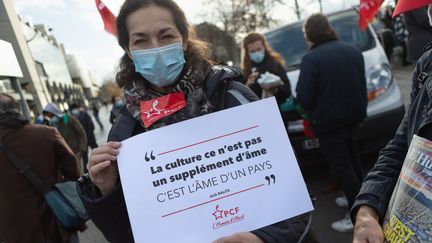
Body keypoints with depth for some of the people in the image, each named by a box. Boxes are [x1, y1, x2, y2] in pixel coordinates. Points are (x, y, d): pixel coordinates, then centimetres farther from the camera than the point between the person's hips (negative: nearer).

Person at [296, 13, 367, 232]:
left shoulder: (311, 59, -19)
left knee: (341, 167, 3)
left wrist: (315, 110, 1)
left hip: (328, 122, -7)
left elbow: (304, 98, -20)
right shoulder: (353, 51, 4)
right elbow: (361, 85, 12)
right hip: (353, 116, 8)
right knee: (351, 159, 25)